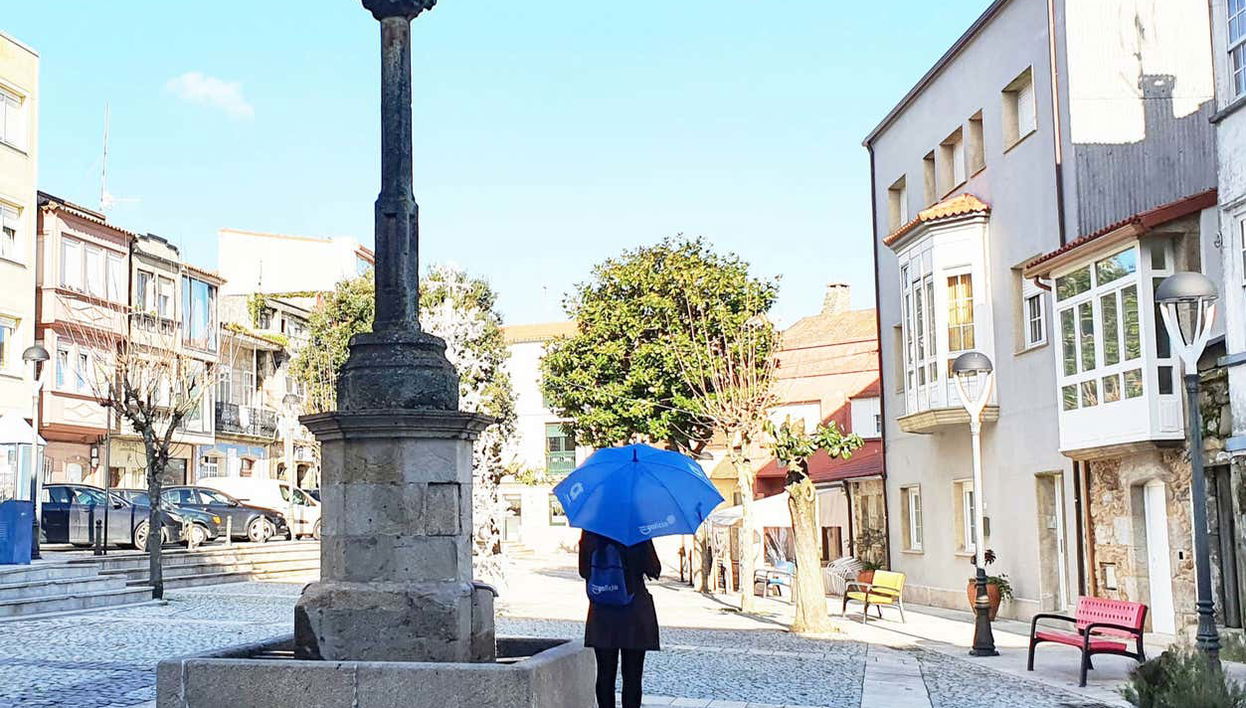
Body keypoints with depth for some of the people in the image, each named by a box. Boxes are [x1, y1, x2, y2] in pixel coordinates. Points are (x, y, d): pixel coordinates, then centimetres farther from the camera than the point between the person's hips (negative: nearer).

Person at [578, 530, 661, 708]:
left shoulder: (590, 533, -5)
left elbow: (584, 571, 4)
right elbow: (654, 571, -6)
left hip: (602, 614, 2)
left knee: (605, 675, 10)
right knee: (632, 677, 4)